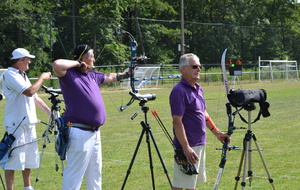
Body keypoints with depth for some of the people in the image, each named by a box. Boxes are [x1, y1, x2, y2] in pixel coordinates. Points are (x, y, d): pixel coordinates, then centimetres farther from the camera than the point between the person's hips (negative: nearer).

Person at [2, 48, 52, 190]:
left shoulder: (23, 76, 18)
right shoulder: (10, 75, -12)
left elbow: (35, 97, 22)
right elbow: (29, 92, -23)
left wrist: (50, 113, 17)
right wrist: (42, 78, -11)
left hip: (29, 123, 9)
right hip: (16, 124, -9)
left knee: (29, 158, 15)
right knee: (13, 159, -7)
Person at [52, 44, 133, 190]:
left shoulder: (92, 75, 14)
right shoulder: (69, 75, -12)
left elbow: (109, 77, 33)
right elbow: (57, 64, -32)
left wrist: (125, 75, 42)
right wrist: (78, 63, -19)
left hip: (94, 132, 10)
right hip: (79, 133, -9)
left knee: (95, 172, 20)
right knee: (75, 172, -8)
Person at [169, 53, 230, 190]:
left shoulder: (198, 88, 12)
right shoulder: (179, 91, -17)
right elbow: (177, 121, -21)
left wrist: (216, 132, 16)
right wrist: (186, 148, -25)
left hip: (200, 144, 9)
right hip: (188, 147, -9)